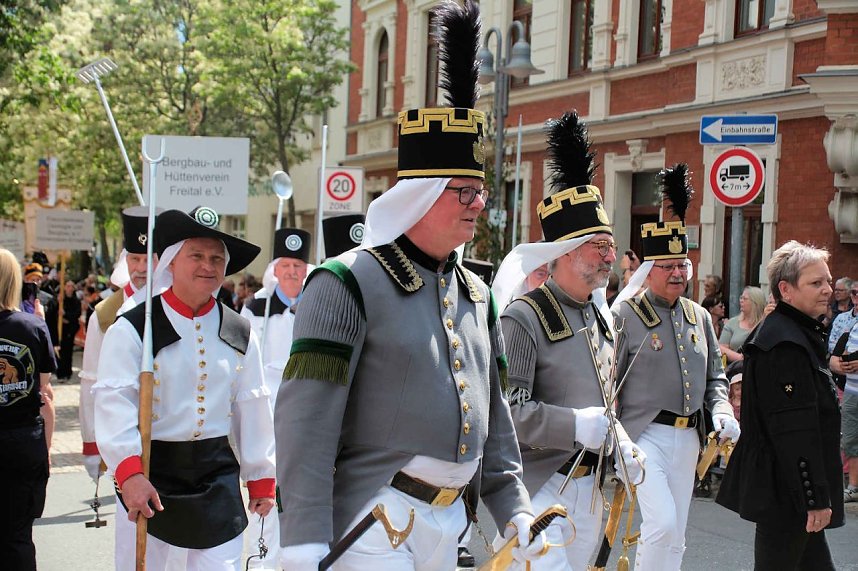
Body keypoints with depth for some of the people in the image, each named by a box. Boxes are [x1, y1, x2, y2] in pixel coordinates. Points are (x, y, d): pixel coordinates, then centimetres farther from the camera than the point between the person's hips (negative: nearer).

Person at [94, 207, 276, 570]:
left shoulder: (239, 335, 7)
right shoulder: (132, 329, -7)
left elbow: (252, 409, 11)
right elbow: (115, 404, -17)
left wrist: (261, 478, 11)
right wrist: (129, 472, -29)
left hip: (218, 476, 3)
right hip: (148, 476, -3)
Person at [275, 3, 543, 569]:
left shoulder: (477, 295, 12)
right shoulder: (349, 284, -11)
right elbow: (305, 422, -16)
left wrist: (515, 512, 12)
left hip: (449, 521, 8)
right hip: (373, 520, -7)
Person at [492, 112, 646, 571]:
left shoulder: (602, 318, 13)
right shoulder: (524, 319, -13)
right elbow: (505, 409, -22)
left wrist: (621, 446, 7)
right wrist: (578, 425, -23)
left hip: (590, 490, 8)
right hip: (541, 492, -8)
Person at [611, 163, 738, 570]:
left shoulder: (699, 317, 11)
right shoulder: (625, 315, -8)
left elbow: (714, 376, 18)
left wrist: (722, 411, -1)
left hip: (687, 438, 7)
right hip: (644, 434, -6)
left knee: (675, 537, 12)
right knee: (661, 523, -19)